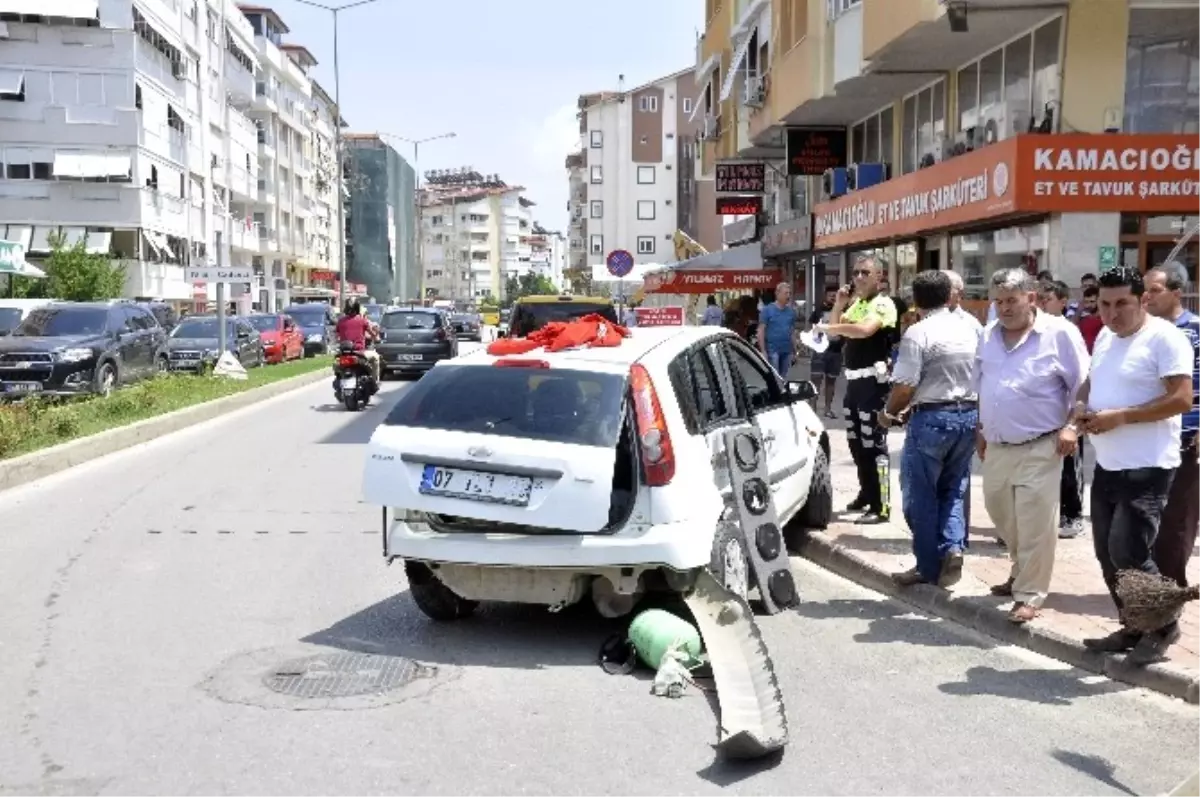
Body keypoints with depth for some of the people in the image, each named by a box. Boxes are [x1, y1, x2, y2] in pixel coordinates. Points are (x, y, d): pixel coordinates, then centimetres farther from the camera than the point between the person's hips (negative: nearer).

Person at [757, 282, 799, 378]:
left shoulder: (791, 311, 10)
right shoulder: (767, 310, -4)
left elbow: (793, 332, 15)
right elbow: (761, 331, -6)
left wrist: (794, 351, 12)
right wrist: (763, 351, -13)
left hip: (787, 351, 5)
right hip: (772, 350, -5)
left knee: (783, 378, 11)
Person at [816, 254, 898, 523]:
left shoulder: (884, 304, -11)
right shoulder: (856, 304, 17)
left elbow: (864, 330, -28)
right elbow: (835, 329, 17)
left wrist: (828, 327, -19)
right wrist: (838, 304, 3)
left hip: (873, 381, -9)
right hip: (853, 380, 9)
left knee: (874, 444, -9)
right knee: (856, 442, 17)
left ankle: (881, 506, -5)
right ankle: (866, 493, 32)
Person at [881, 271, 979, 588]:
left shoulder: (918, 333, -13)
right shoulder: (969, 330, 9)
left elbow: (905, 384, -17)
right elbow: (976, 378, 16)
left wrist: (890, 412, 3)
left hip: (932, 418, -6)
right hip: (969, 415, 7)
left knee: (922, 495, 6)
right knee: (953, 490, 18)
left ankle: (929, 567, 12)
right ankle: (953, 547, -1)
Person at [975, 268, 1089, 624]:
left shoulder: (1059, 332, -8)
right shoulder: (988, 336, 9)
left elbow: (1081, 385, -5)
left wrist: (1071, 426, -12)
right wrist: (981, 430, 18)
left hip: (1039, 449, -6)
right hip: (996, 448, 6)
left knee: (1034, 526, -3)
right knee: (1002, 515, 18)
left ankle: (1029, 594, 8)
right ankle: (1023, 570, 39)